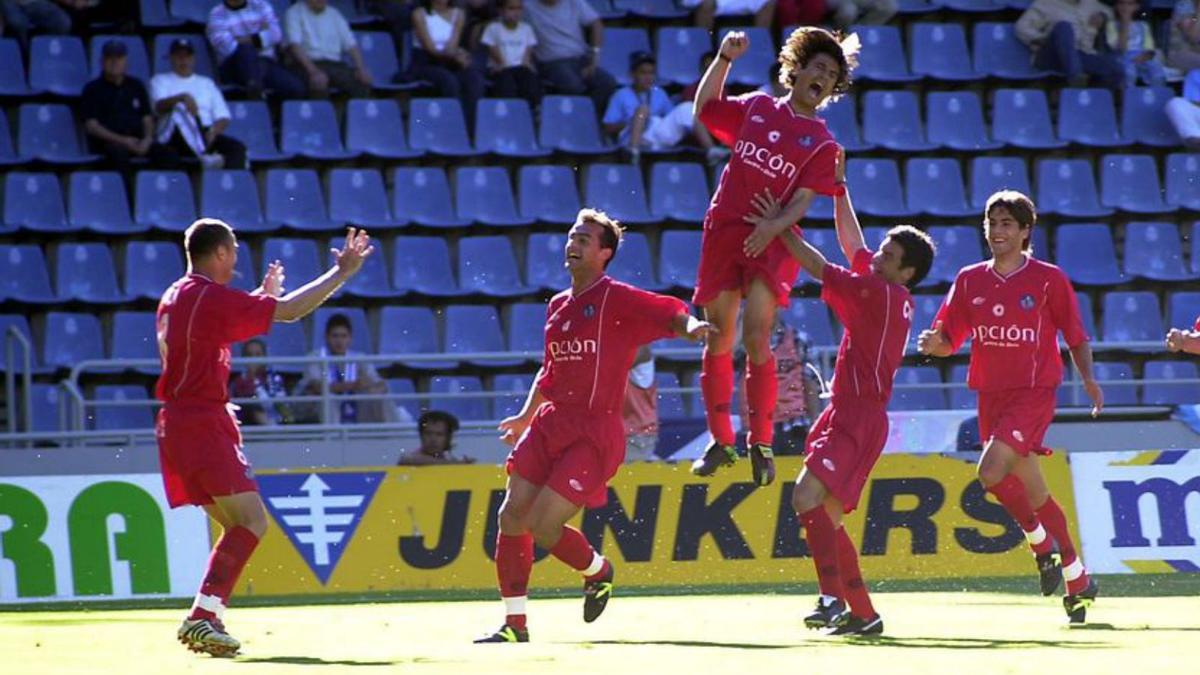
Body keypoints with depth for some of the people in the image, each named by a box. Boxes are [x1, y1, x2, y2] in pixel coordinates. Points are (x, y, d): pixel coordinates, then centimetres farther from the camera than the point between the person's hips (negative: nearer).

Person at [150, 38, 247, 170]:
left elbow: (223, 118, 16)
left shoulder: (206, 83, 28)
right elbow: (159, 107, -4)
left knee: (236, 147, -26)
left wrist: (214, 130, -8)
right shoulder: (160, 80, 19)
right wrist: (182, 98, -23)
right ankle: (203, 156, -59)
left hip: (207, 135, 4)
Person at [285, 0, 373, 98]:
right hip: (307, 64, -4)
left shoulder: (334, 14, 17)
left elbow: (351, 45, 12)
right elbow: (295, 46, -12)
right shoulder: (294, 13, 1)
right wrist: (314, 71, -27)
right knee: (319, 84, -38)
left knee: (363, 84, -25)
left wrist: (361, 69, -7)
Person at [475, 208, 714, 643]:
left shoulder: (617, 299, -6)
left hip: (594, 432, -7)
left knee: (543, 525, -14)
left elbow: (670, 313, -19)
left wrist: (690, 326, -41)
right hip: (551, 424, 7)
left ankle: (597, 571, 18)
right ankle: (514, 624, 10)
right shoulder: (558, 306, 16)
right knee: (511, 516, 0)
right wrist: (527, 416, 34)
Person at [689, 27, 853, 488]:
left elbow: (803, 200, -6)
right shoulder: (756, 109, 12)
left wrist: (773, 226, -24)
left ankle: (761, 445, -4)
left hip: (772, 242, -3)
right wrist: (724, 59, 11)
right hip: (724, 231, 3)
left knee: (756, 339, -15)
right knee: (719, 339, 4)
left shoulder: (822, 143, 4)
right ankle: (721, 442, 14)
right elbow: (704, 108, 21)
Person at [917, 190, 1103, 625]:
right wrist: (933, 343, -15)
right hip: (991, 394, 5)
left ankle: (1042, 542, 0)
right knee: (1033, 492, 10)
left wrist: (1088, 378, -12)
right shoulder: (970, 280, 7)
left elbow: (1076, 336, 3)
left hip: (1034, 393, -5)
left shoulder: (1049, 279, -4)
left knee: (991, 471, -24)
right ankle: (1078, 580, 23)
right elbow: (948, 341, 7)